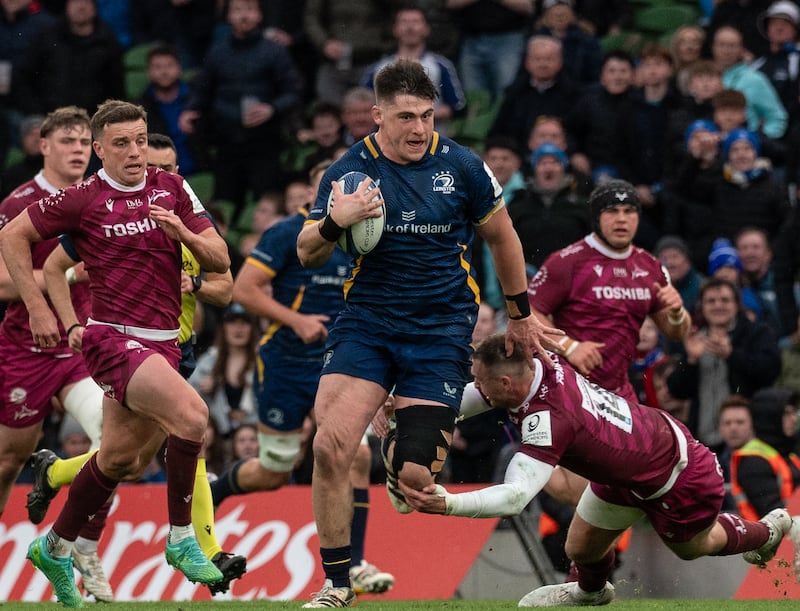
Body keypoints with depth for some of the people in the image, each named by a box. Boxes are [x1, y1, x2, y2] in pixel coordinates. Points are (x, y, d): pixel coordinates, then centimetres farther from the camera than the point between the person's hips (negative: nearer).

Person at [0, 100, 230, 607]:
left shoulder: (173, 189, 6)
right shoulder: (84, 198, -6)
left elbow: (219, 261, 5)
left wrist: (182, 231, -15)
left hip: (163, 341, 6)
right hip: (113, 337, -6)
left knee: (121, 458, 14)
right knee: (191, 414, -27)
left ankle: (56, 548, 34)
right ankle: (182, 539, -14)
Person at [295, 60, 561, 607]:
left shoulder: (461, 167, -4)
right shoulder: (350, 170, -3)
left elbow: (502, 237, 12)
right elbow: (307, 255, 1)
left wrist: (520, 315, 20)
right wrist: (335, 223, -21)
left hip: (442, 330, -1)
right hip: (367, 320, 1)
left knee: (417, 475, -13)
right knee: (331, 446, -19)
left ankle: (399, 459, 28)